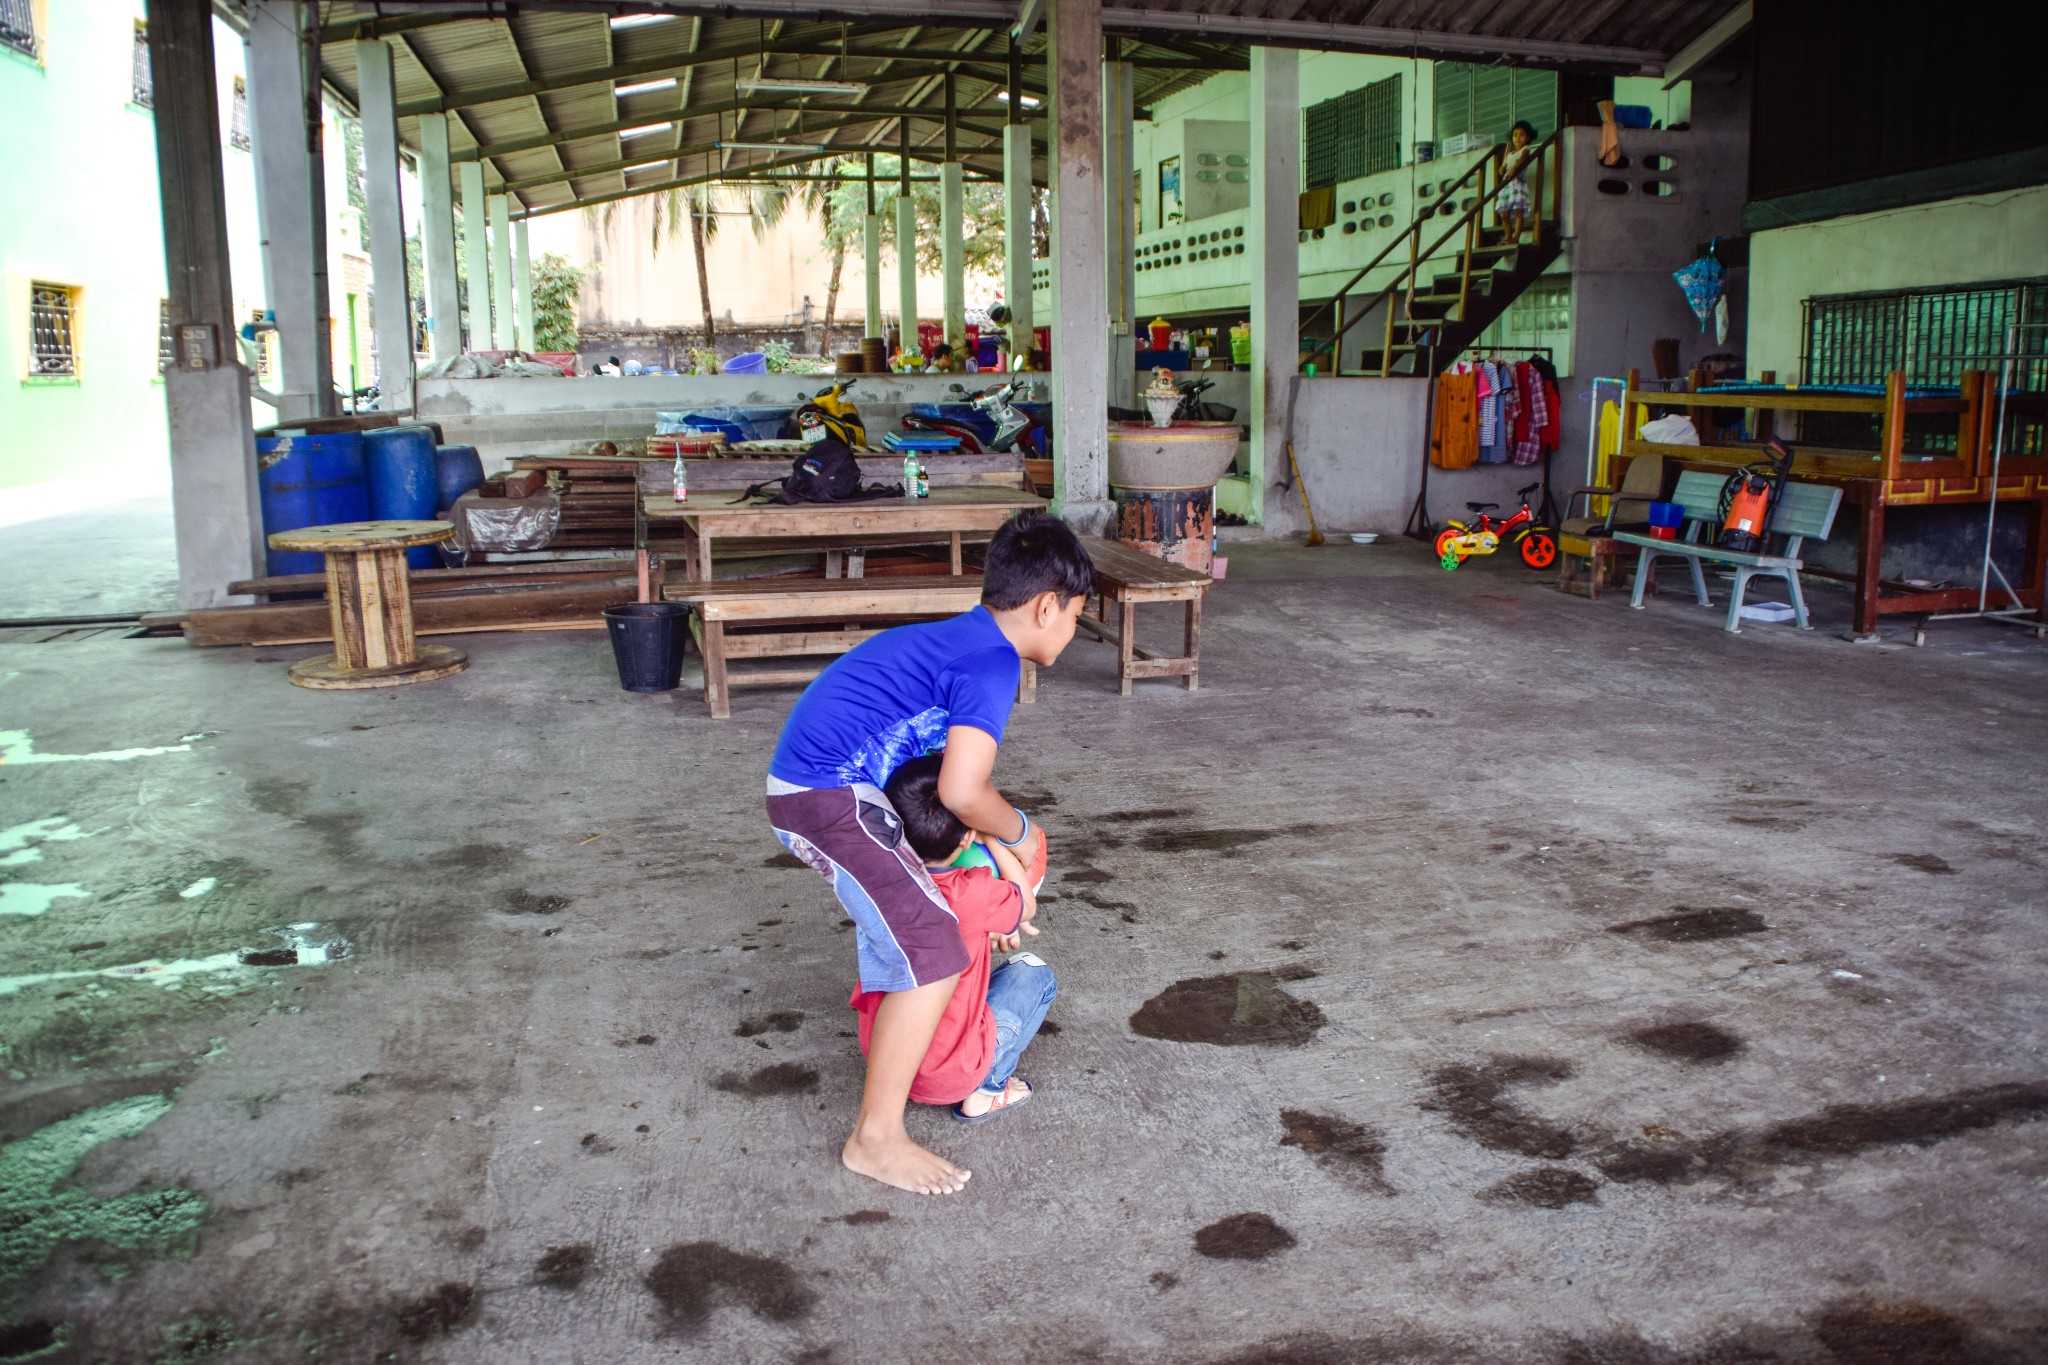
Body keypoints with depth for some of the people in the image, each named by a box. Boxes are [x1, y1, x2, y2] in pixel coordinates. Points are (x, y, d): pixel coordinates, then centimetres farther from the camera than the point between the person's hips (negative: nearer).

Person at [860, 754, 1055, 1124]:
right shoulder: (972, 894, -25)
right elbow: (1027, 904, -1)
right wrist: (990, 833, -2)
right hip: (946, 1074, -6)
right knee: (1034, 973, 12)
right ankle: (985, 1090, 7)